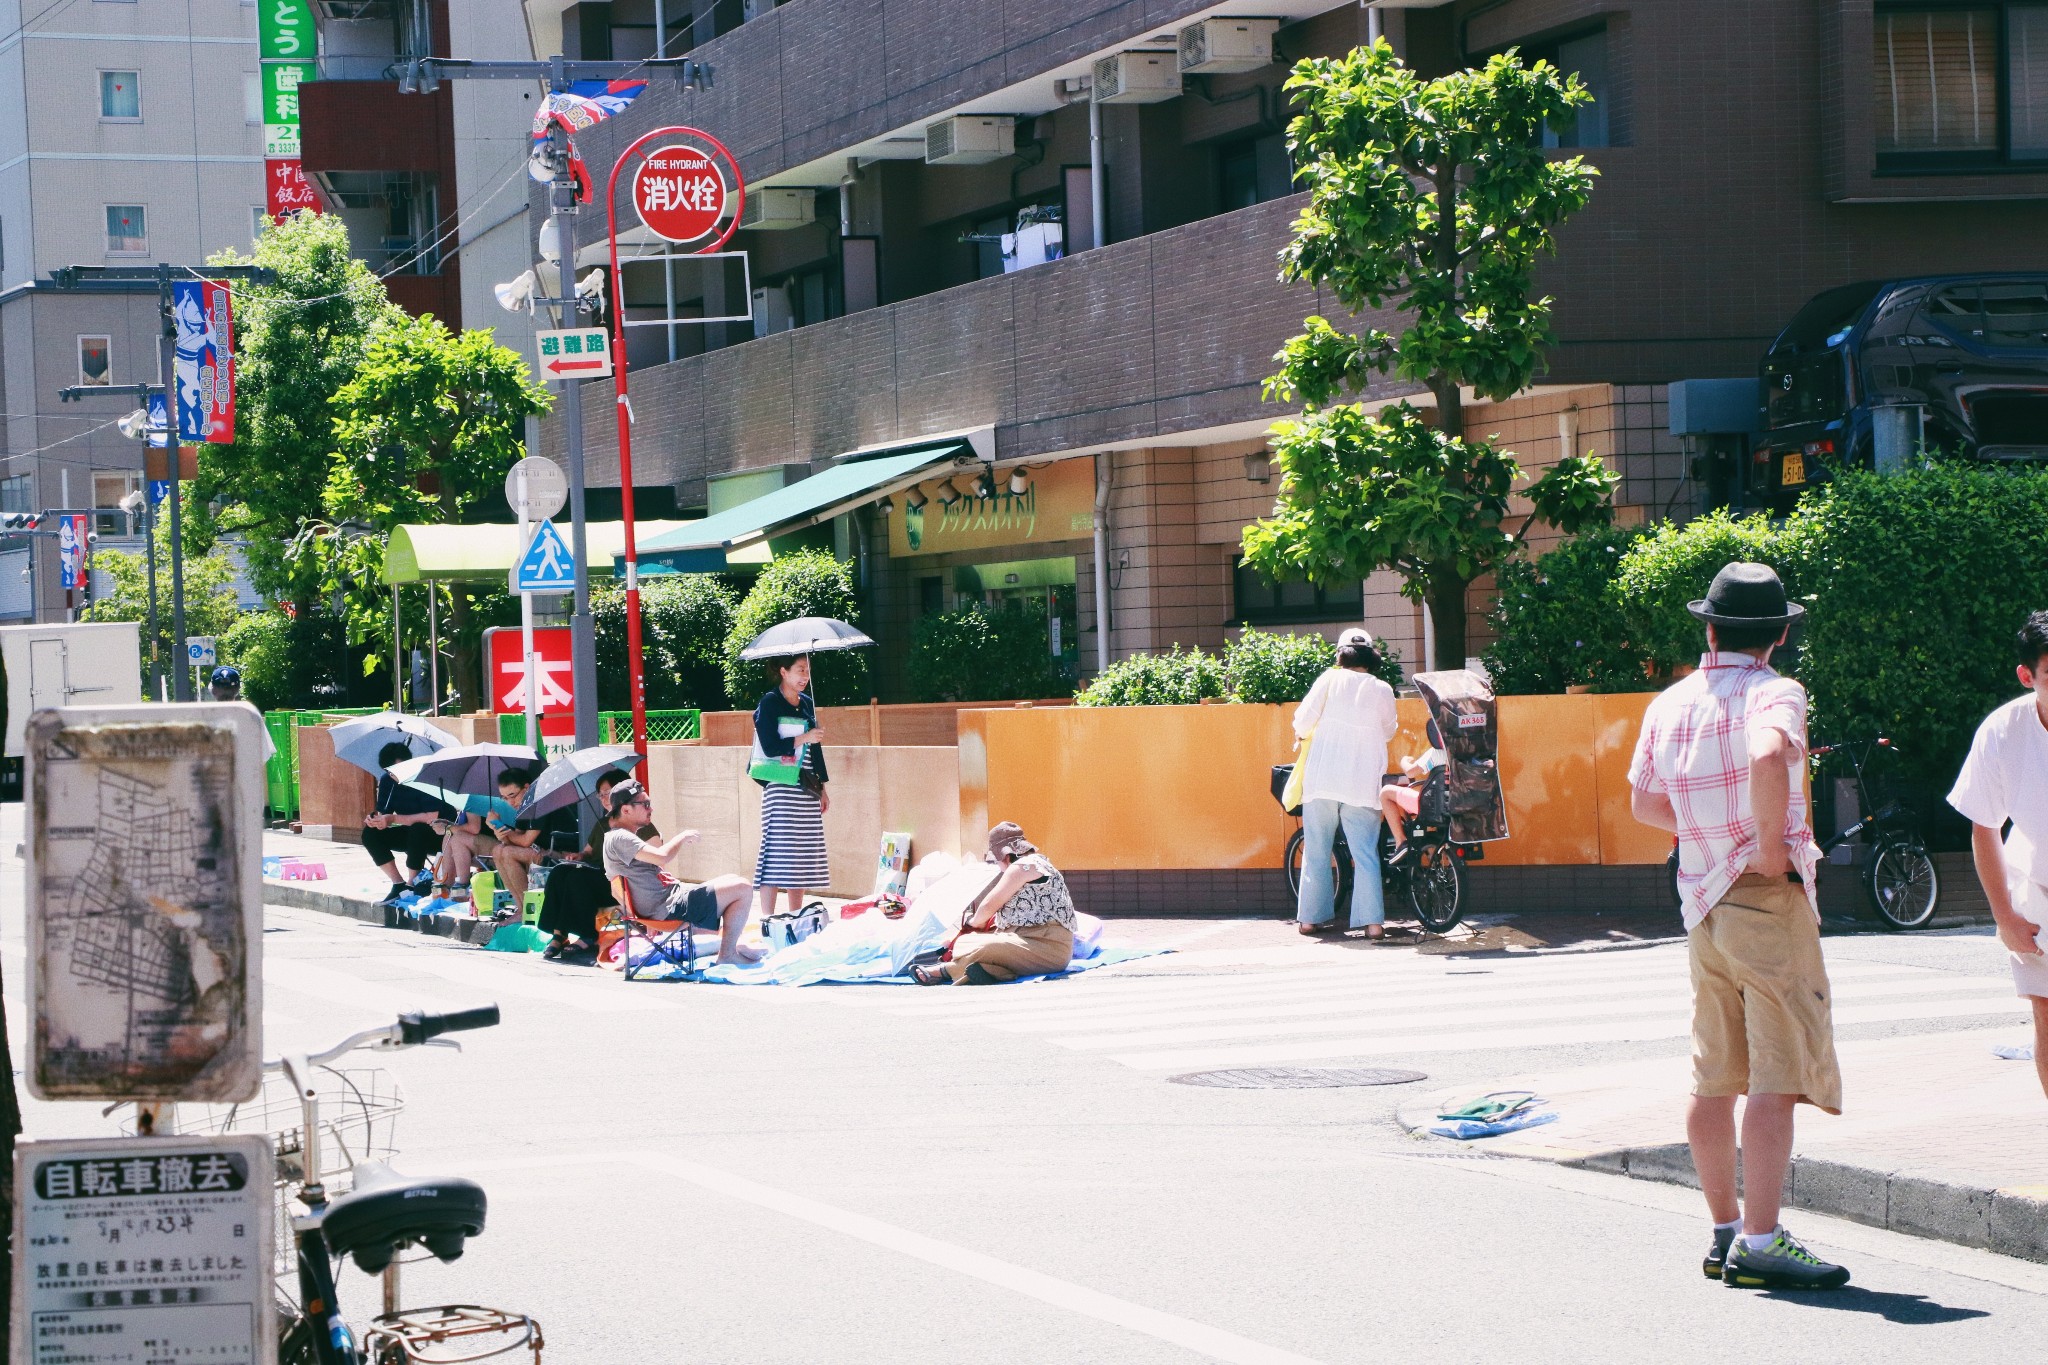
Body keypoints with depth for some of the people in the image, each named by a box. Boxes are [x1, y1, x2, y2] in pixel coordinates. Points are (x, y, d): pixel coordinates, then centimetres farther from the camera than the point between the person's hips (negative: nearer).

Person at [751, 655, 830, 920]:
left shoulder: (807, 703, 15)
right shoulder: (770, 702, -5)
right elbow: (770, 747, -14)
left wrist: (822, 787, 18)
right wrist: (802, 739, -15)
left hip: (806, 789, 7)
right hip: (780, 786, -7)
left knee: (802, 856, 5)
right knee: (776, 850, -11)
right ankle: (767, 918, -11)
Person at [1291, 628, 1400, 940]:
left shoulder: (1329, 681, -2)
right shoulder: (1382, 691, 2)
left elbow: (1302, 723, -3)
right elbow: (1388, 731, 15)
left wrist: (1305, 734, 19)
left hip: (1322, 780, 0)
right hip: (1362, 784, 0)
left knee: (1316, 852, 8)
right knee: (1365, 853, 2)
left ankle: (1310, 917, 10)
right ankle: (1372, 920, -6)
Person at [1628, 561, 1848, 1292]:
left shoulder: (1669, 704, 11)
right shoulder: (1773, 692, -11)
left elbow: (1644, 801, 22)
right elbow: (1767, 755, -33)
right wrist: (1771, 843, -21)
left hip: (1702, 904, 8)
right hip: (1769, 902, -8)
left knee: (1715, 1078, 13)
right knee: (1777, 1078, -8)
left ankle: (1725, 1231, 19)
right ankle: (1759, 1244, -12)